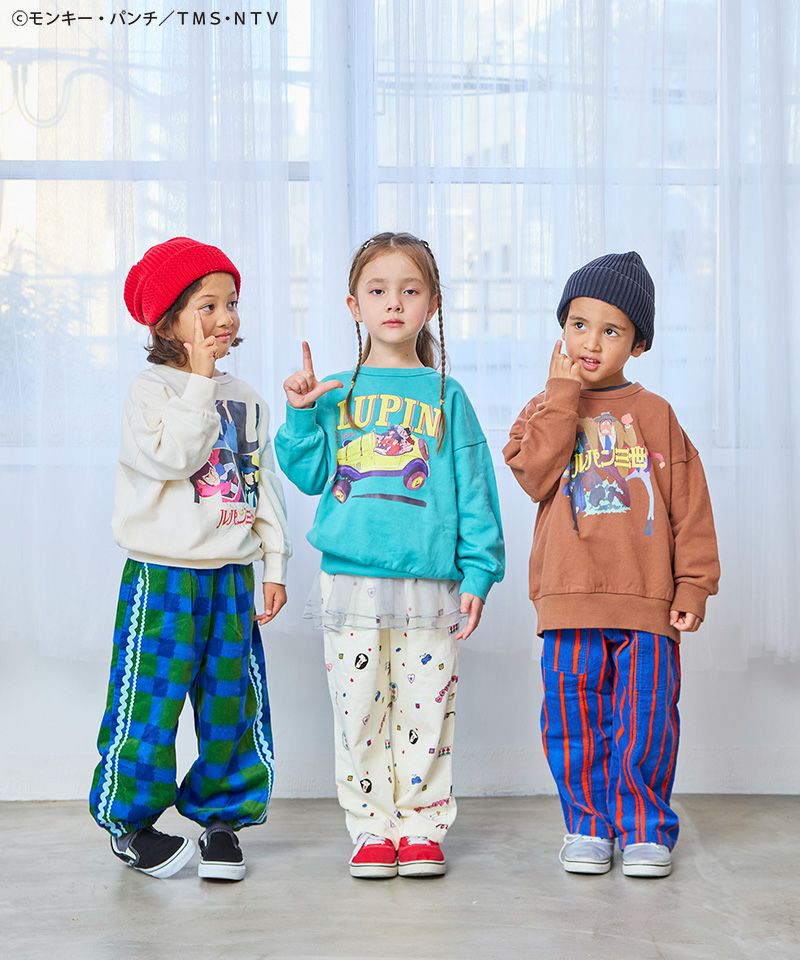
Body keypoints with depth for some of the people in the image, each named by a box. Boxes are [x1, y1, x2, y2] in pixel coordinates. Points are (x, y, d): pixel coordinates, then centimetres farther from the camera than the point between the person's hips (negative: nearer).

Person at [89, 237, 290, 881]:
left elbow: (266, 484, 13)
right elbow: (173, 458, -21)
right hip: (163, 576, -5)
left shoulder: (246, 399, 12)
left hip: (233, 575, 5)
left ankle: (224, 816, 21)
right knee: (151, 697, -2)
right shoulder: (151, 390, -5)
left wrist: (274, 564, 8)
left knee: (231, 701, 7)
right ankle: (131, 821, 13)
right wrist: (199, 382, -17)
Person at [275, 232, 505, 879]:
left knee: (425, 708, 3)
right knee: (358, 709, 4)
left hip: (429, 582, -1)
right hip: (350, 578, 1)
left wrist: (477, 572, -1)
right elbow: (310, 476, 7)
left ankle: (422, 827, 15)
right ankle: (373, 827, 16)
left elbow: (473, 489, 4)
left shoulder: (445, 397, 6)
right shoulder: (334, 394, 9)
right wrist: (301, 414, -6)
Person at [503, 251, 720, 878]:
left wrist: (693, 585, 0)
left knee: (646, 721, -1)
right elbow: (535, 472, -10)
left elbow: (689, 507, 7)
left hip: (648, 601, -1)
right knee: (576, 722, 4)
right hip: (570, 598, 1)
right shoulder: (548, 411, 11)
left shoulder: (655, 416, 8)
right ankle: (588, 826, 18)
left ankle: (645, 828, 13)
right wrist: (563, 392, -7)